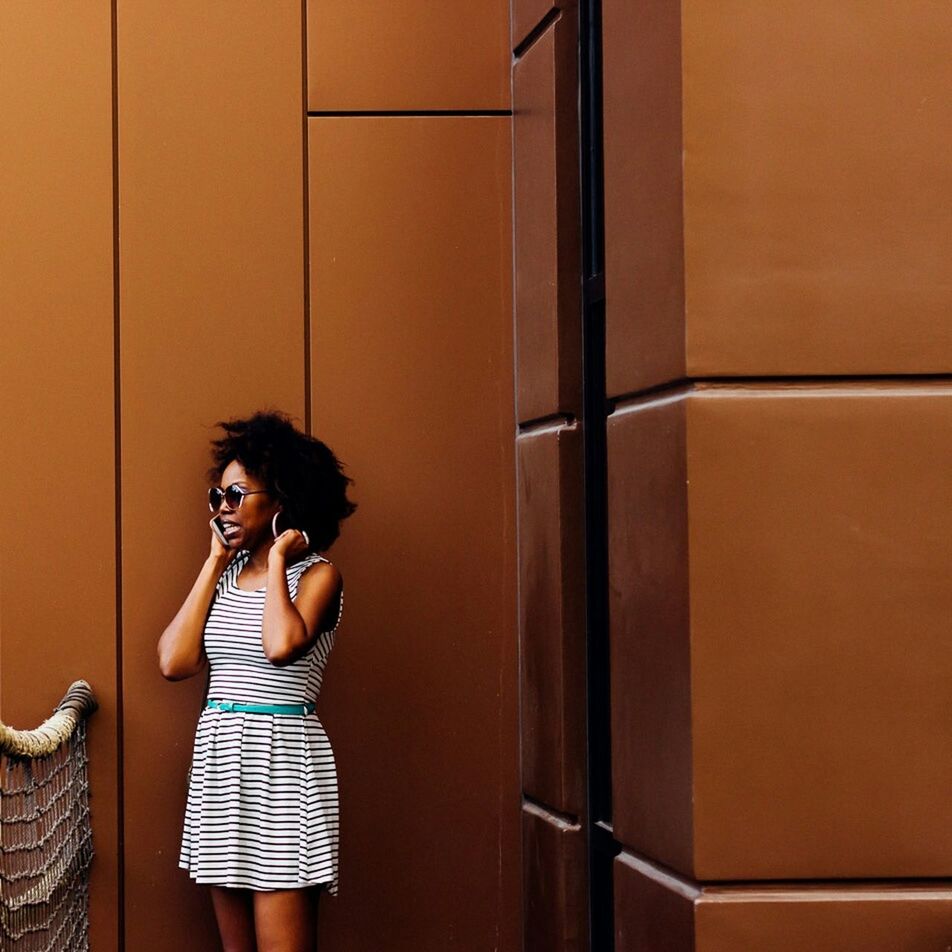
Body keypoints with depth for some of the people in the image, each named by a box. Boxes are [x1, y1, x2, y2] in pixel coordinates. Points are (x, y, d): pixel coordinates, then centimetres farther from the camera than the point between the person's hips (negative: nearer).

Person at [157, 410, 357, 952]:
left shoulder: (317, 574, -5)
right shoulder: (227, 574, 13)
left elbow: (283, 644, -26)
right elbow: (175, 661, 1)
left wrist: (277, 559, -11)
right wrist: (215, 563, 6)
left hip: (281, 757, -7)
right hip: (219, 757, 7)